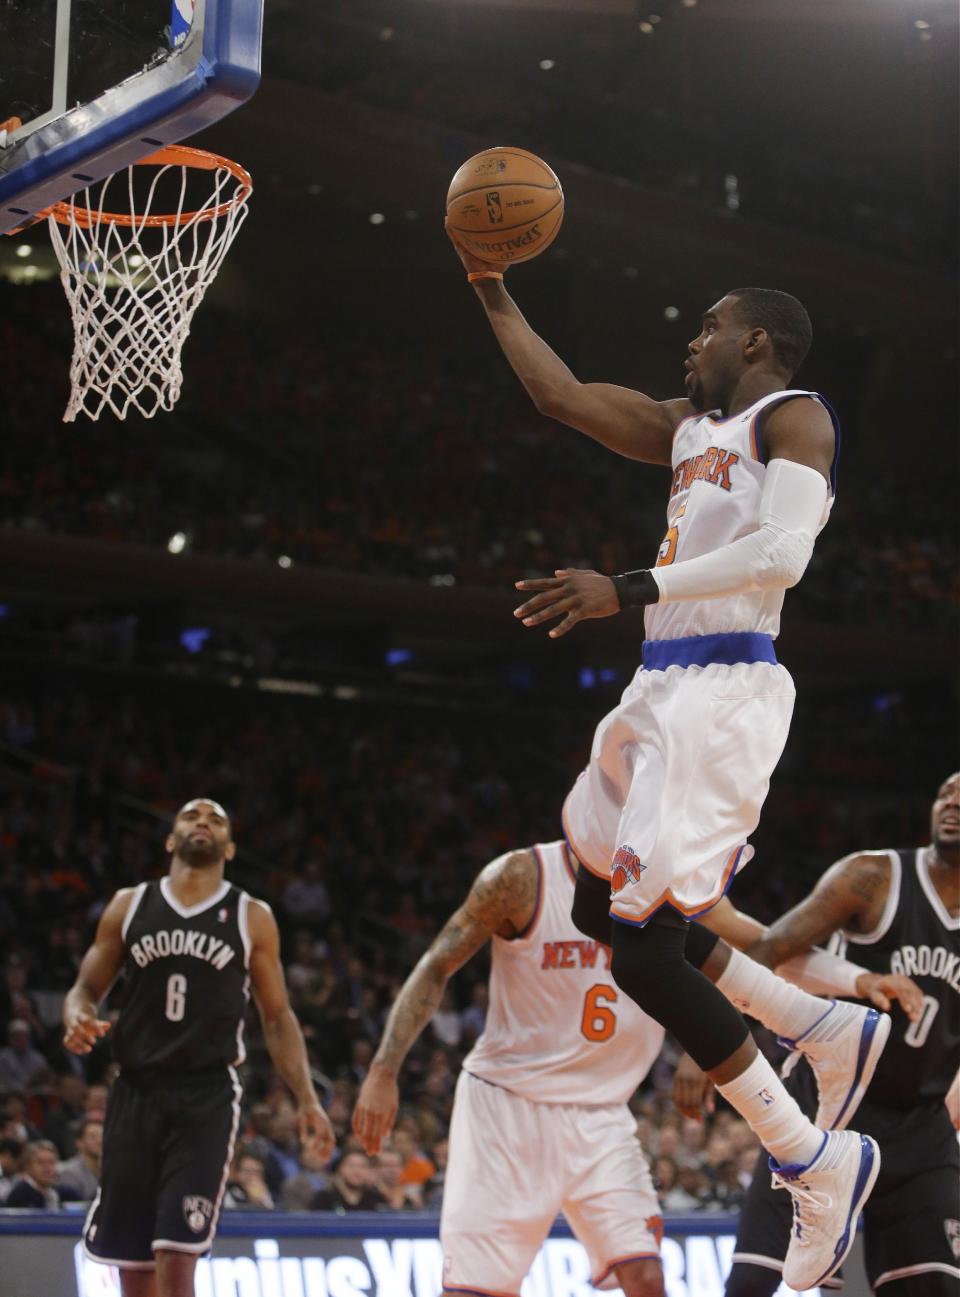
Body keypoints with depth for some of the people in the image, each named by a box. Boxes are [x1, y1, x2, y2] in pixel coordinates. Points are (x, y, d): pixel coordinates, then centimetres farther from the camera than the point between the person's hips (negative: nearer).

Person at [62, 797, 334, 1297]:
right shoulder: (129, 905, 9)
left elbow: (277, 1017, 8)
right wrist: (78, 1019, -13)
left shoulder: (252, 918, 5)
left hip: (207, 1097, -2)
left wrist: (306, 1100, -1)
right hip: (136, 1091, 2)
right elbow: (85, 988, 11)